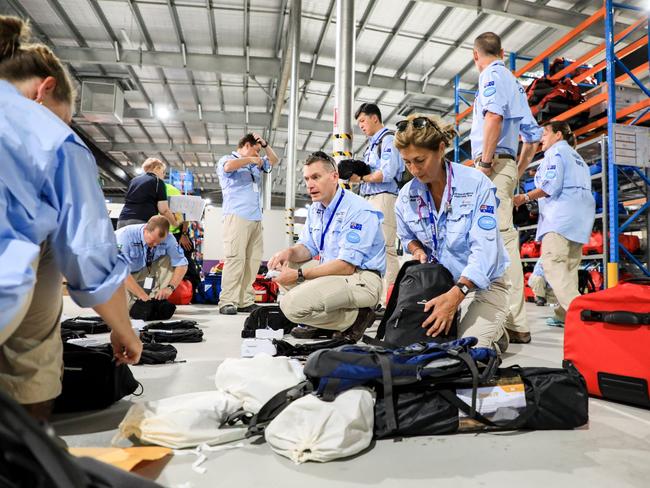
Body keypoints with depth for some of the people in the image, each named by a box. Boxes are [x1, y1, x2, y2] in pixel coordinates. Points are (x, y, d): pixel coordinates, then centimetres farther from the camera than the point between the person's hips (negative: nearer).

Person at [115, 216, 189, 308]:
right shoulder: (125, 235, -30)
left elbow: (182, 264, -14)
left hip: (143, 273, 5)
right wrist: (143, 296, -39)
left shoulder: (168, 239, -19)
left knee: (169, 259, -20)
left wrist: (170, 287, -31)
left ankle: (156, 299, -17)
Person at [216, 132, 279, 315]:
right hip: (237, 216, -7)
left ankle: (246, 301, 2)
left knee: (253, 260, 1)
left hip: (256, 219, 8)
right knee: (236, 258, -16)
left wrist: (265, 144, 24)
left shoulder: (255, 165, 27)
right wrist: (249, 159, -4)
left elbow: (274, 161, 38)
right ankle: (227, 302, -15)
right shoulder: (227, 159, 7)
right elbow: (228, 166, -17)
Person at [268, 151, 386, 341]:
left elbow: (346, 266, -24)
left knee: (292, 304, -24)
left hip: (360, 278, -9)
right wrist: (290, 252, -10)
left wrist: (299, 275, -23)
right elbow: (308, 247, 15)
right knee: (281, 267, 7)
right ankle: (317, 323, 5)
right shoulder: (315, 209, 11)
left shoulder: (359, 211, -19)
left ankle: (356, 317, -6)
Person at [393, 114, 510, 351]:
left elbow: (484, 249, -25)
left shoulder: (476, 184, -18)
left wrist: (455, 295, -37)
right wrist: (418, 250, -9)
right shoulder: (406, 195, -4)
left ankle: (495, 331, 14)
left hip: (483, 285, -4)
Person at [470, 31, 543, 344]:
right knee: (505, 239, 9)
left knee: (499, 239, -14)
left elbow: (494, 114, -22)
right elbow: (533, 138, 26)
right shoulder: (515, 84, 27)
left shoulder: (492, 74, 0)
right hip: (508, 165, 10)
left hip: (494, 164, -10)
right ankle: (514, 321, 14)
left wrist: (486, 163, -20)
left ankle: (514, 324, -14)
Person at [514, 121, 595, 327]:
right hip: (581, 217, 10)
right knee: (568, 268, 7)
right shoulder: (577, 157, 29)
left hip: (561, 216, -10)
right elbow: (584, 189, 23)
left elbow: (552, 185, -13)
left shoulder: (555, 151, 2)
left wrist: (524, 198, -9)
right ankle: (563, 314, 6)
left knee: (553, 265, -17)